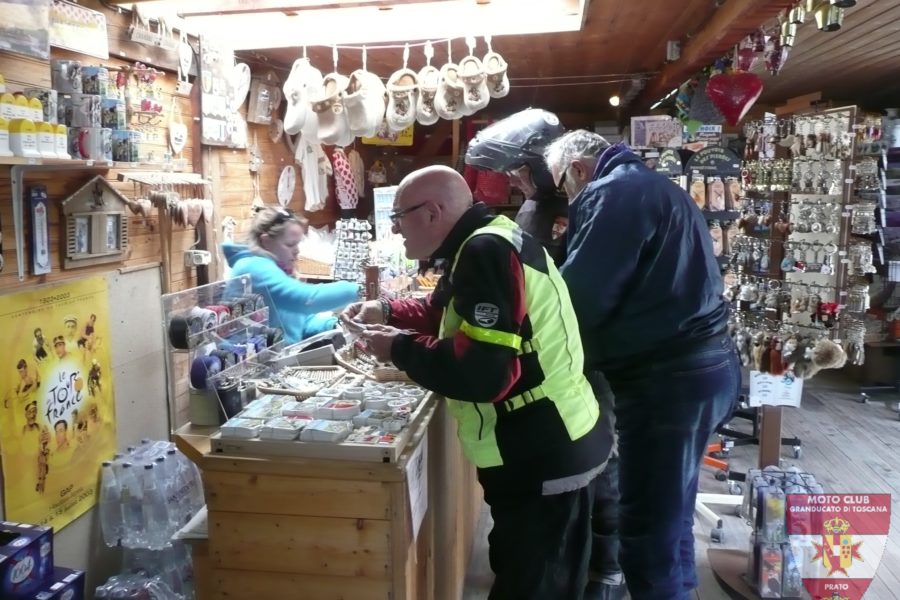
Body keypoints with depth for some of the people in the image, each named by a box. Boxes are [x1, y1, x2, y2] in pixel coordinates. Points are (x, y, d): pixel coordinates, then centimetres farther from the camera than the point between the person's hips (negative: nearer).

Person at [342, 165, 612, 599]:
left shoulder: (488, 252, -22)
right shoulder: (482, 246, 10)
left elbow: (483, 372, -32)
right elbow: (448, 314, 27)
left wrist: (399, 349, -18)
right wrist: (387, 312, 12)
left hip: (545, 458, -10)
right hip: (540, 448, 10)